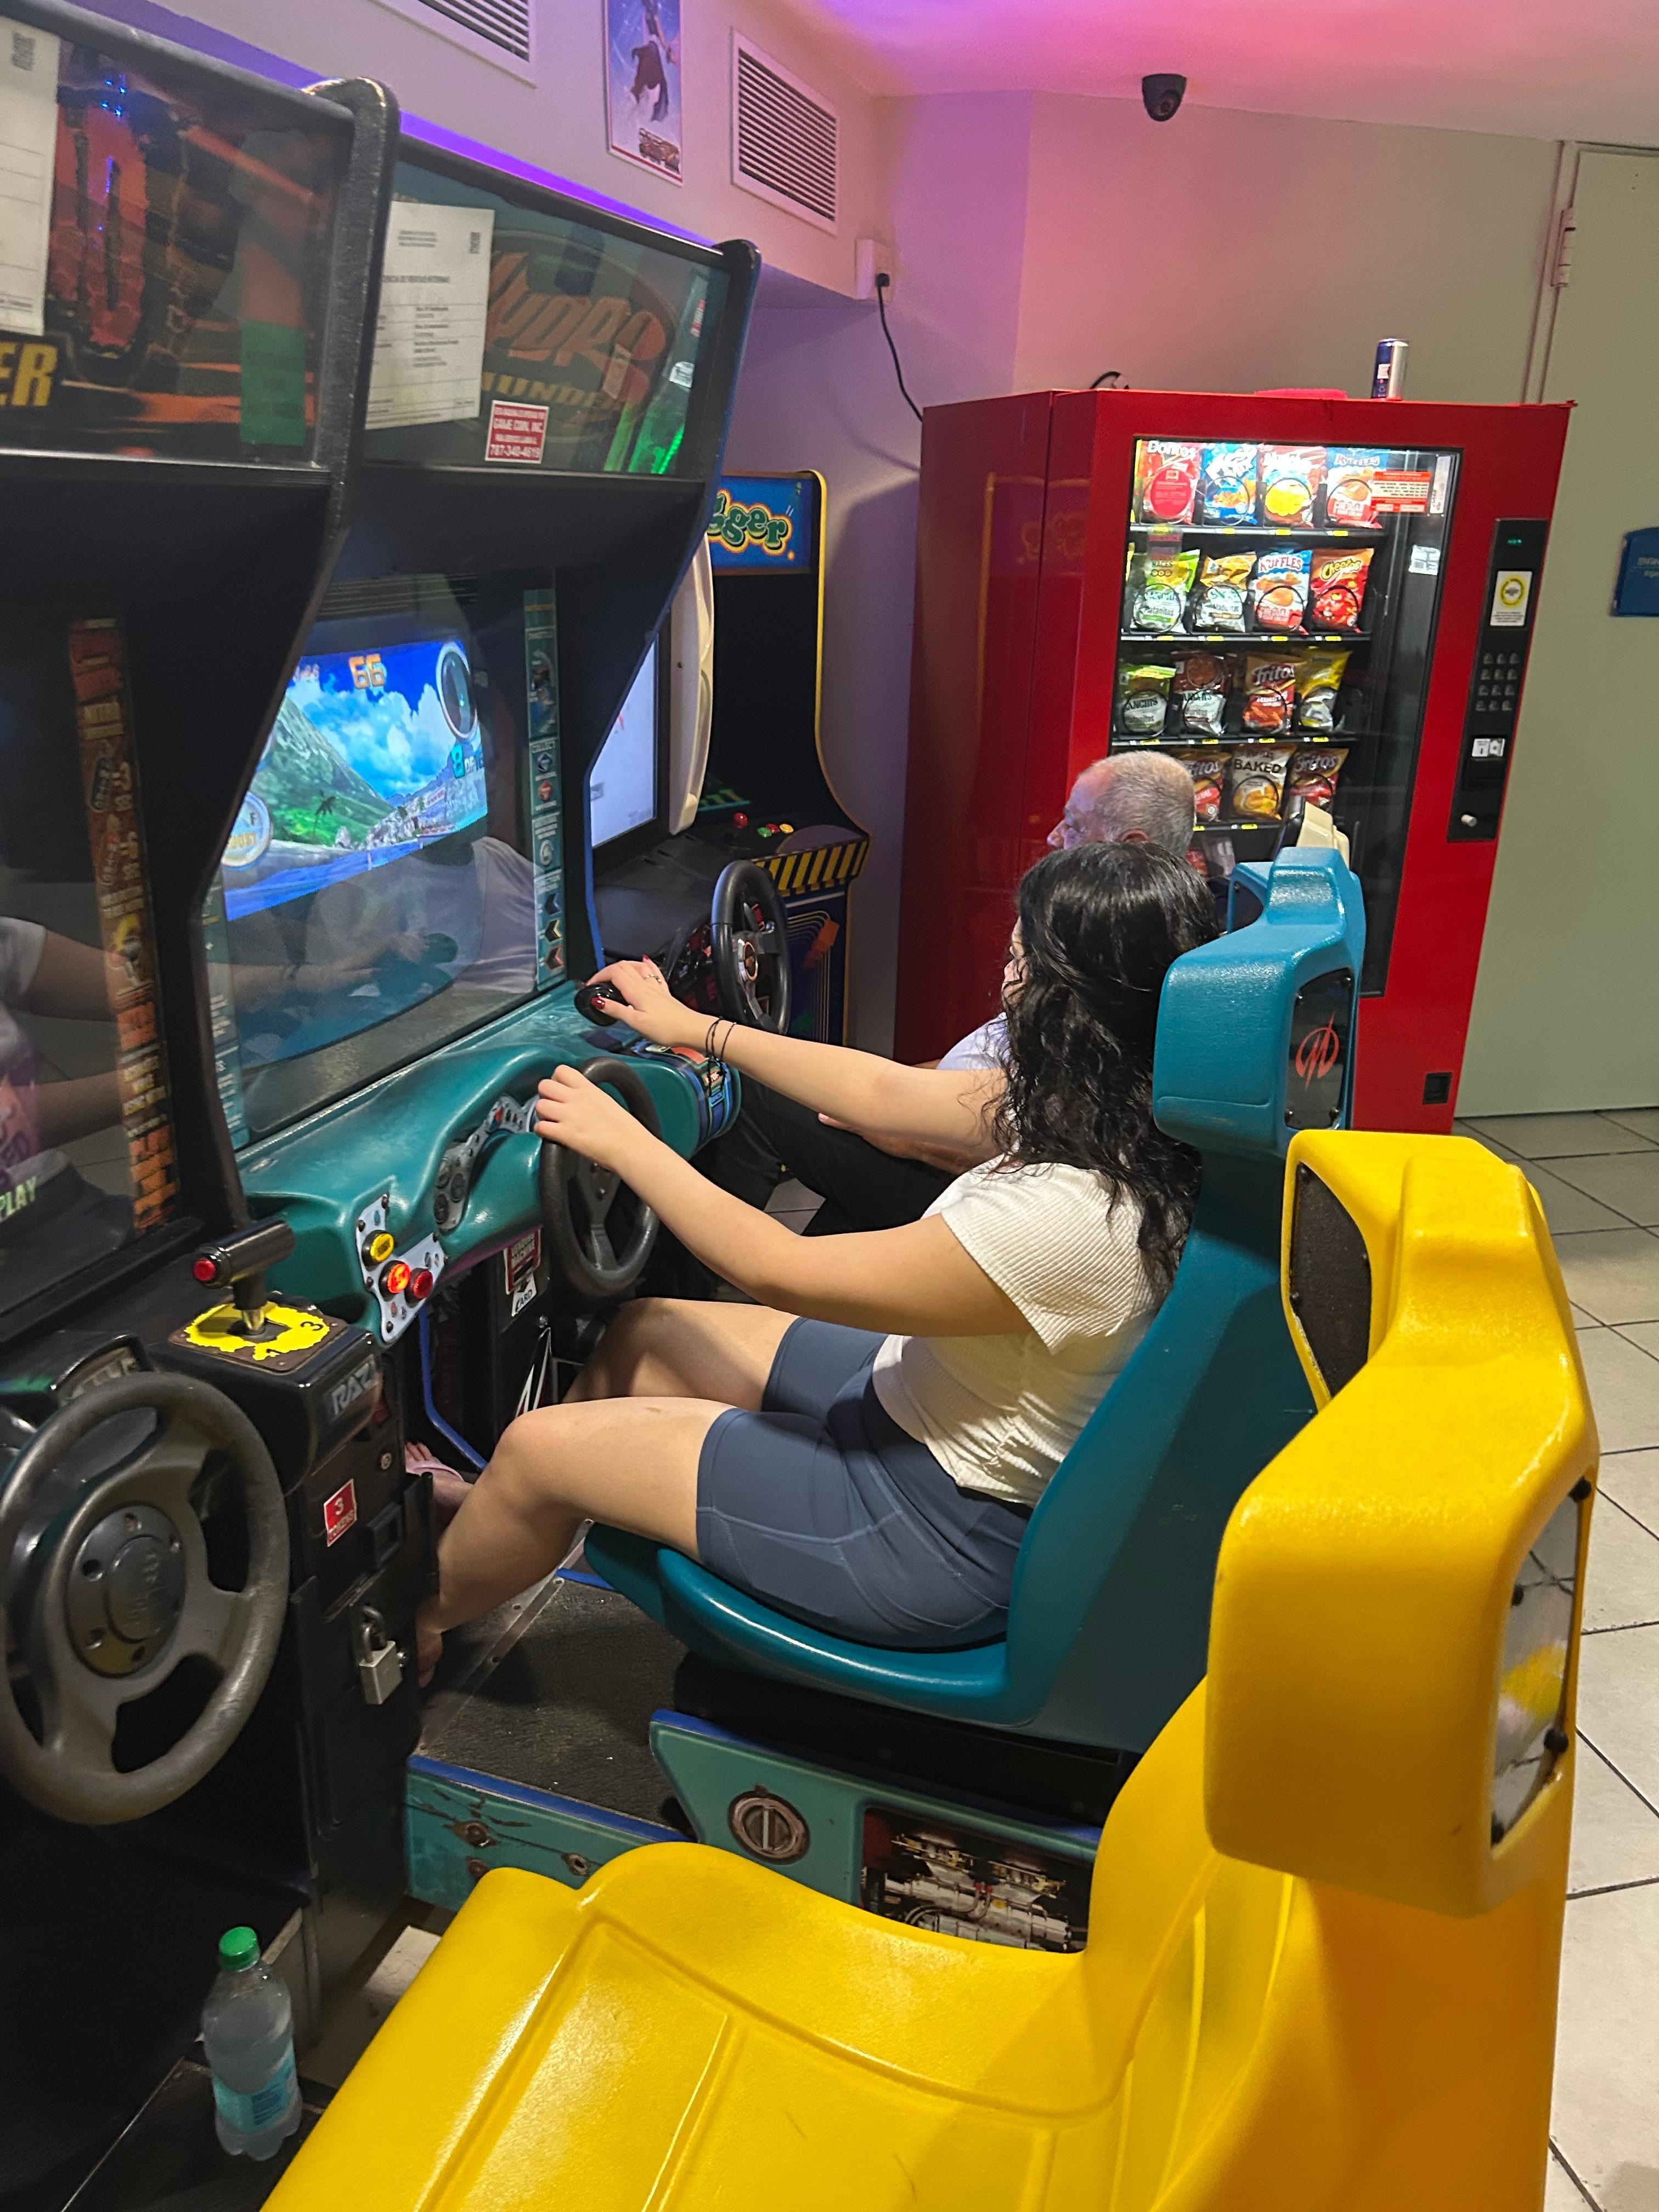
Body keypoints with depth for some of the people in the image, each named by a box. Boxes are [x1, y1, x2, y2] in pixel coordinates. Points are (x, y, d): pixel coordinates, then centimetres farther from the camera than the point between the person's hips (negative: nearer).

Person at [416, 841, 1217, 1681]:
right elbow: (884, 1093, 5)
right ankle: (495, 1509, 40)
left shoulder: (1069, 1218, -34)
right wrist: (694, 1029, 13)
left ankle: (418, 1622, 32)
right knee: (642, 1333, 17)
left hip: (938, 1531, -9)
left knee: (540, 1449, 1)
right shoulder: (1100, 1112, -7)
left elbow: (775, 1269, -24)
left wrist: (624, 1143, -12)